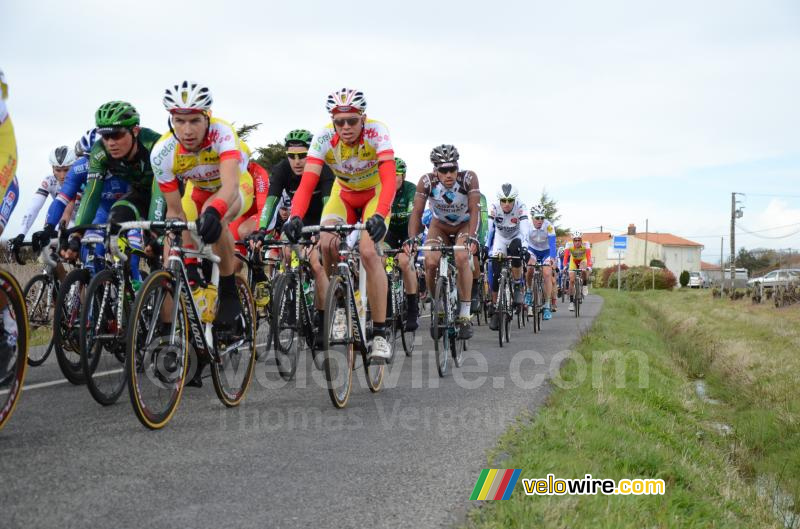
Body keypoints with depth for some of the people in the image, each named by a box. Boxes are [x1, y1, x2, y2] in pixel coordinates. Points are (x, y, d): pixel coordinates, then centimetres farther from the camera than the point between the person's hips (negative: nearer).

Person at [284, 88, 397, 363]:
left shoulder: (376, 132, -30)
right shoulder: (324, 138, -25)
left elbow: (389, 179, -41)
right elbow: (307, 183, -33)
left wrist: (380, 216, -57)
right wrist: (295, 217, -51)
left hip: (375, 195, -3)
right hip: (343, 194, 3)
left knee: (368, 252, -26)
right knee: (326, 245, -23)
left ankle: (380, 334, -19)